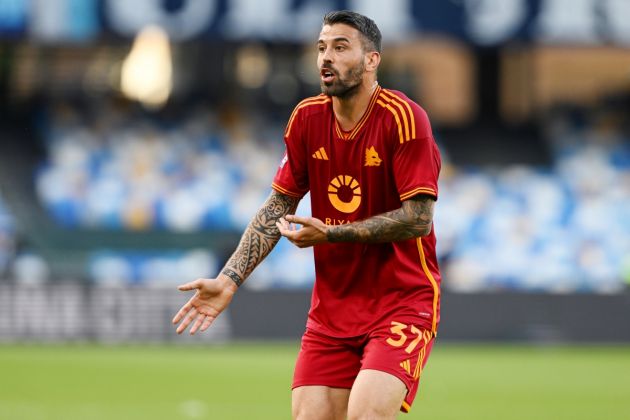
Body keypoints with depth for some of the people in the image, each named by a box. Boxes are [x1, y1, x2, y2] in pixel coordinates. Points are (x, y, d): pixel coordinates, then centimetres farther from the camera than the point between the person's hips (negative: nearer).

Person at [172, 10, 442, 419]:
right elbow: (278, 207, 9)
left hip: (403, 303, -5)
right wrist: (229, 279, 0)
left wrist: (331, 234, -19)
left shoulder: (403, 117, -14)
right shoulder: (307, 118, 2)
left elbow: (418, 218, -18)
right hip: (331, 306, 5)